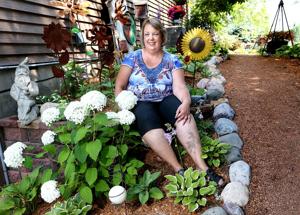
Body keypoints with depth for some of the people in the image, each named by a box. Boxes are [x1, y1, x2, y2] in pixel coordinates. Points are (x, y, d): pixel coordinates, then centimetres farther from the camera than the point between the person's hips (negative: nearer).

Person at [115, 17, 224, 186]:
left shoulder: (172, 60, 6)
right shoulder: (132, 57, 6)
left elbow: (179, 86, -6)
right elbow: (119, 86, 4)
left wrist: (186, 102, -28)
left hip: (166, 100, 1)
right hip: (140, 103, -1)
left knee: (184, 117, -32)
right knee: (150, 124, -36)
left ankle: (202, 167, -35)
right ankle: (179, 170, -34)